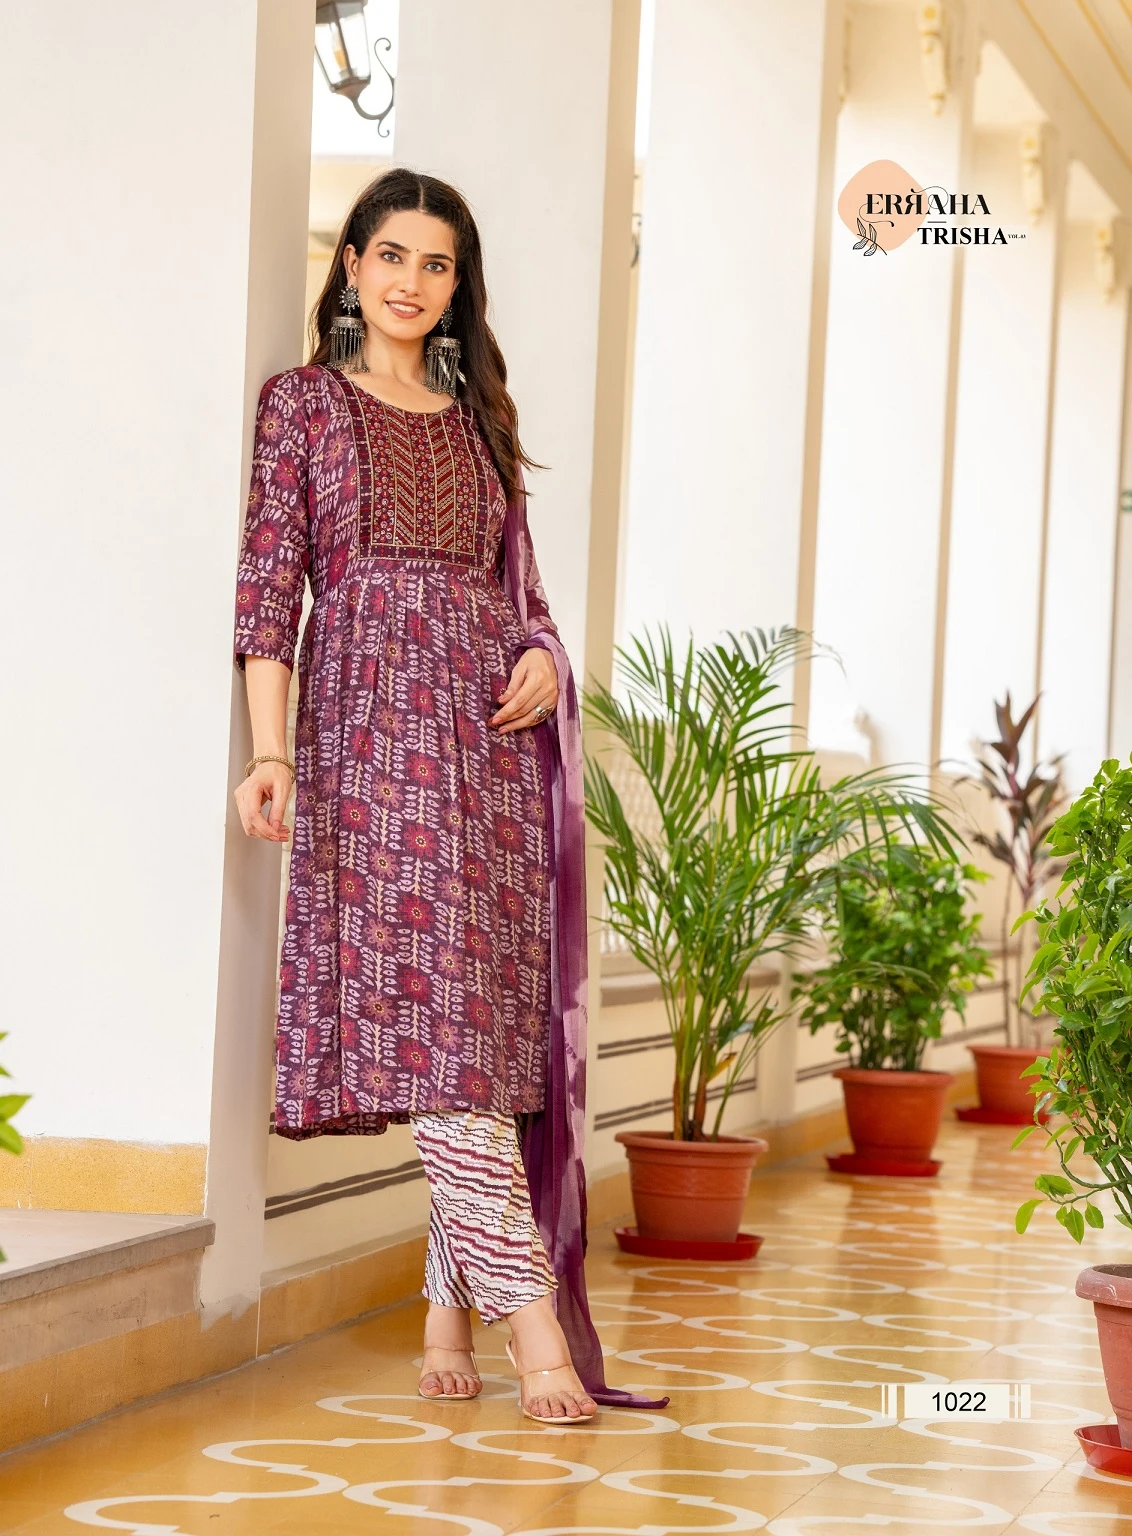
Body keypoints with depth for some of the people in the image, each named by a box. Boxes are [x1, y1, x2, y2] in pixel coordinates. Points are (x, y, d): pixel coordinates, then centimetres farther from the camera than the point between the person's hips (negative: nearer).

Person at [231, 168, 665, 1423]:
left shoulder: (478, 415, 21)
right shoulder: (301, 404, 8)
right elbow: (269, 581, 0)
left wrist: (544, 657, 1)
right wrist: (271, 750, -12)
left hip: (493, 722, 5)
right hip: (375, 719, -5)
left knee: (488, 1009, -1)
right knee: (432, 1004, -14)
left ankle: (451, 1310, 6)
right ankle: (529, 1311, -17)